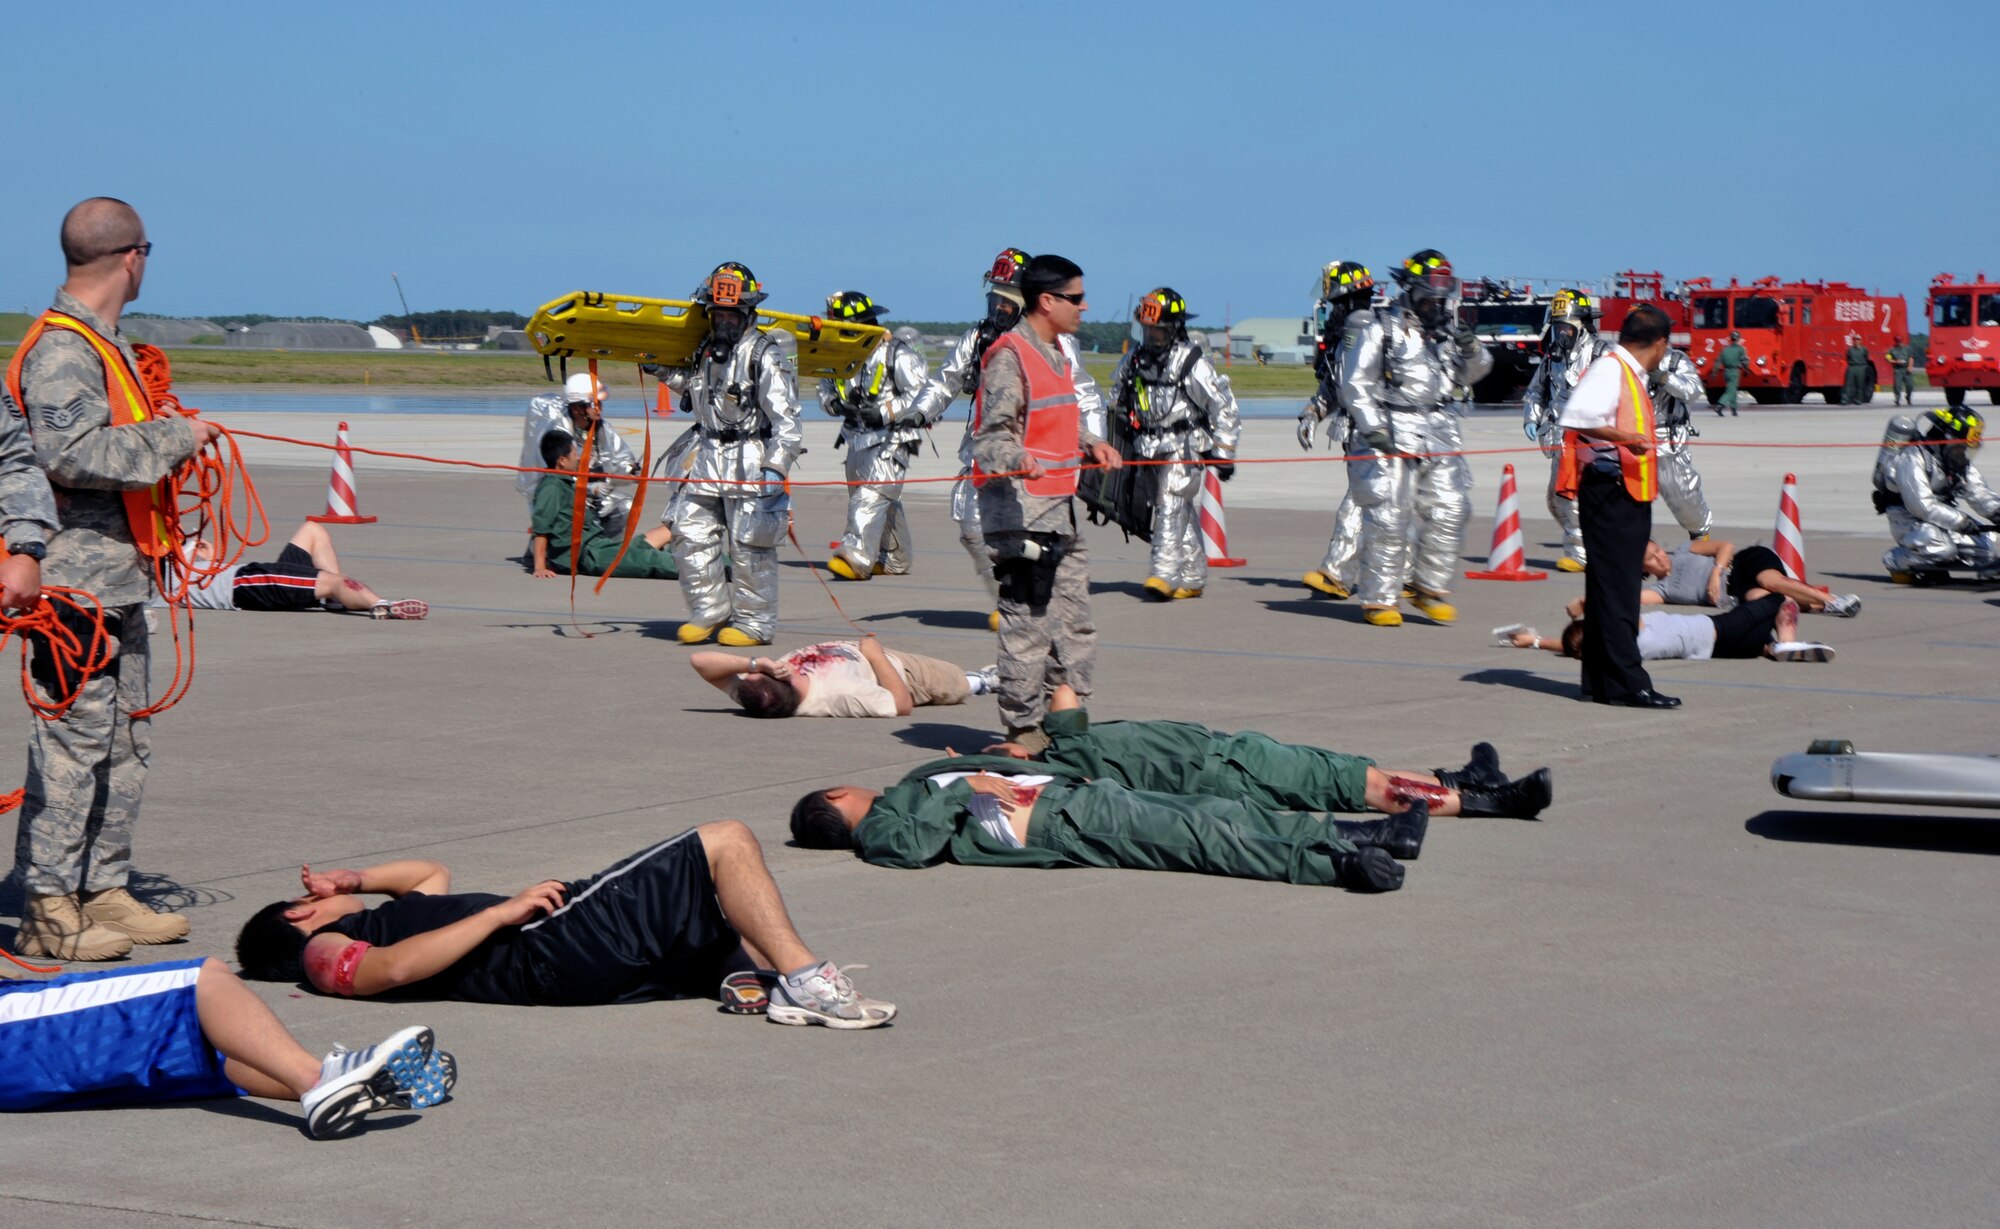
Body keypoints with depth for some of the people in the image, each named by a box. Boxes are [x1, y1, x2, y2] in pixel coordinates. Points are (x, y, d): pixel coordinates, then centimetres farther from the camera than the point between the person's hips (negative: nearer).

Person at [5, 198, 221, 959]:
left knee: (125, 741, 14)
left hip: (115, 580, 10)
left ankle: (103, 891, 21)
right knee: (73, 739, -8)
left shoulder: (101, 343, 17)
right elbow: (67, 454, -24)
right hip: (77, 576, -10)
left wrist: (172, 439, 16)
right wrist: (173, 439, -19)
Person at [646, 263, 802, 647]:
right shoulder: (705, 351, 12)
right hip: (708, 458, 7)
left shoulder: (765, 356, -10)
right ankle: (710, 613, 15)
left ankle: (754, 623, 8)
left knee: (749, 546, -2)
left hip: (750, 463, -7)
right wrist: (663, 372, 23)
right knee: (691, 534, 3)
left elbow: (785, 418, -14)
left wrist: (776, 467, -22)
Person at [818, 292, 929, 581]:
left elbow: (921, 395, -16)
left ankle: (856, 558, -30)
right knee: (887, 503, 16)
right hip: (858, 439, 8)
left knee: (871, 496, -20)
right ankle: (896, 560, 28)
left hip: (891, 440, -8)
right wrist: (835, 404, -4)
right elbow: (825, 388, 19)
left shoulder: (898, 354, -12)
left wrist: (884, 413, -22)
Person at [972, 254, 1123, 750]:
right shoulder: (1010, 356, -13)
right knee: (1027, 621, -7)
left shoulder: (1059, 353, 17)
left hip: (1059, 507, 10)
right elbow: (992, 434, -19)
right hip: (1021, 509, -10)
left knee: (1074, 621, 13)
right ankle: (1023, 728, -1)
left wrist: (1091, 444, 16)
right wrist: (1017, 461, -37)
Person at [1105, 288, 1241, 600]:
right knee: (1182, 517, 12)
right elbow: (1118, 405, 21)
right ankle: (1193, 578, 18)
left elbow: (1224, 407, -7)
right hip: (1150, 453, 6)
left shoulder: (1192, 364, -11)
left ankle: (1164, 574, -22)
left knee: (1171, 508, -17)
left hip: (1184, 450, -6)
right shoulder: (1133, 361, 6)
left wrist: (1224, 452, -7)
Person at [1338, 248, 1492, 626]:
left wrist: (1472, 349, 0)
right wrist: (1373, 428, -14)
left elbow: (1473, 374, 22)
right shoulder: (1380, 328, -3)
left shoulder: (1446, 330, 14)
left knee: (1449, 511, 1)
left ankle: (1429, 587, 17)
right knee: (1389, 518, -6)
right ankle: (1378, 600, 1)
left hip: (1440, 433, 6)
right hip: (1394, 434, -6)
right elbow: (1356, 383, -6)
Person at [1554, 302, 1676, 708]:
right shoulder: (1609, 370, -11)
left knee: (1618, 592, 11)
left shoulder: (1632, 376, 19)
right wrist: (1624, 438, -32)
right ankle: (1629, 683, -13)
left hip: (1631, 496, 10)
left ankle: (1602, 682, 14)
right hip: (1609, 491, -10)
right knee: (1614, 590, -10)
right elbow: (1575, 417, -26)